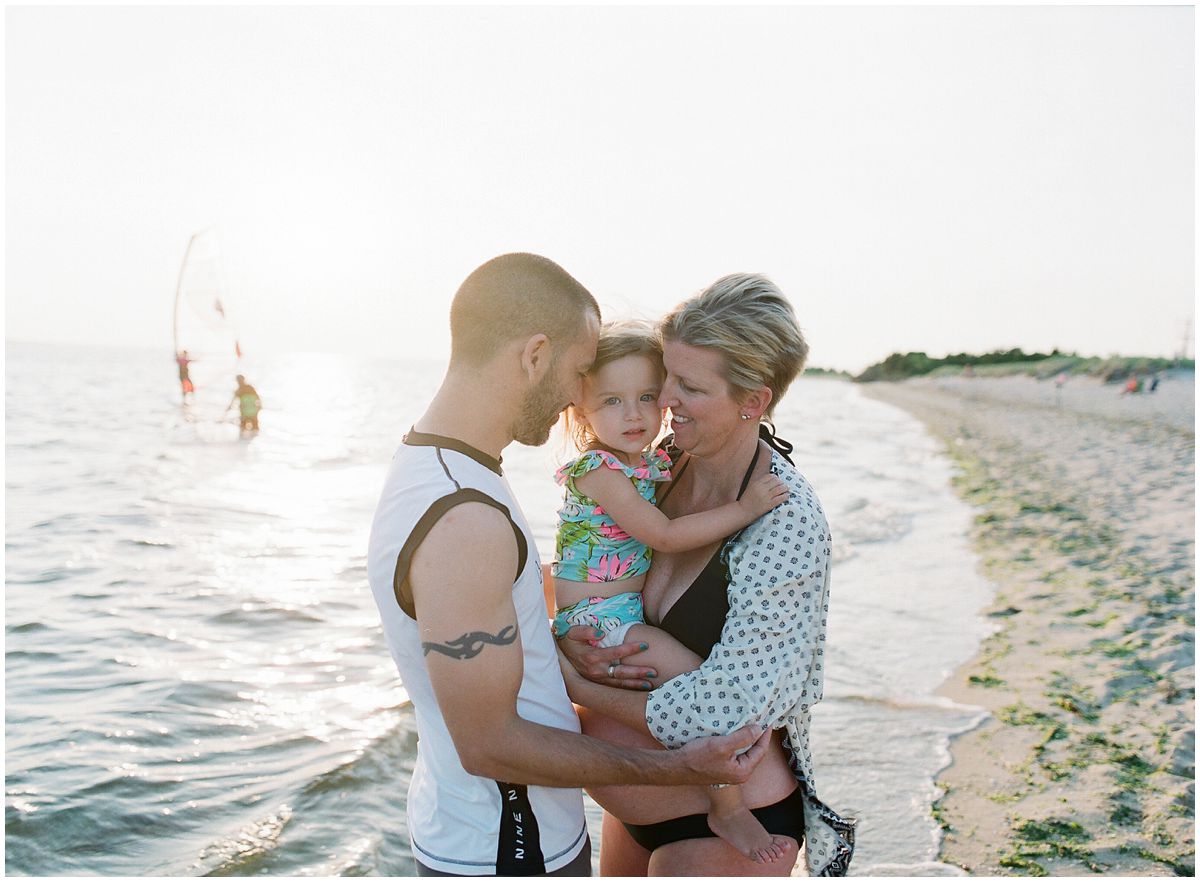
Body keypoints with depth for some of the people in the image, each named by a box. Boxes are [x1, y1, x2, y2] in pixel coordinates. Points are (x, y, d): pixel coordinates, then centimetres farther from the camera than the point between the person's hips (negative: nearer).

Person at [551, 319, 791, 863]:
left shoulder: (657, 462, 6)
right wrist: (743, 510, -26)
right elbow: (665, 536, -25)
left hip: (633, 609, 9)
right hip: (595, 618, -9)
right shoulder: (597, 470, -20)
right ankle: (728, 806, -5)